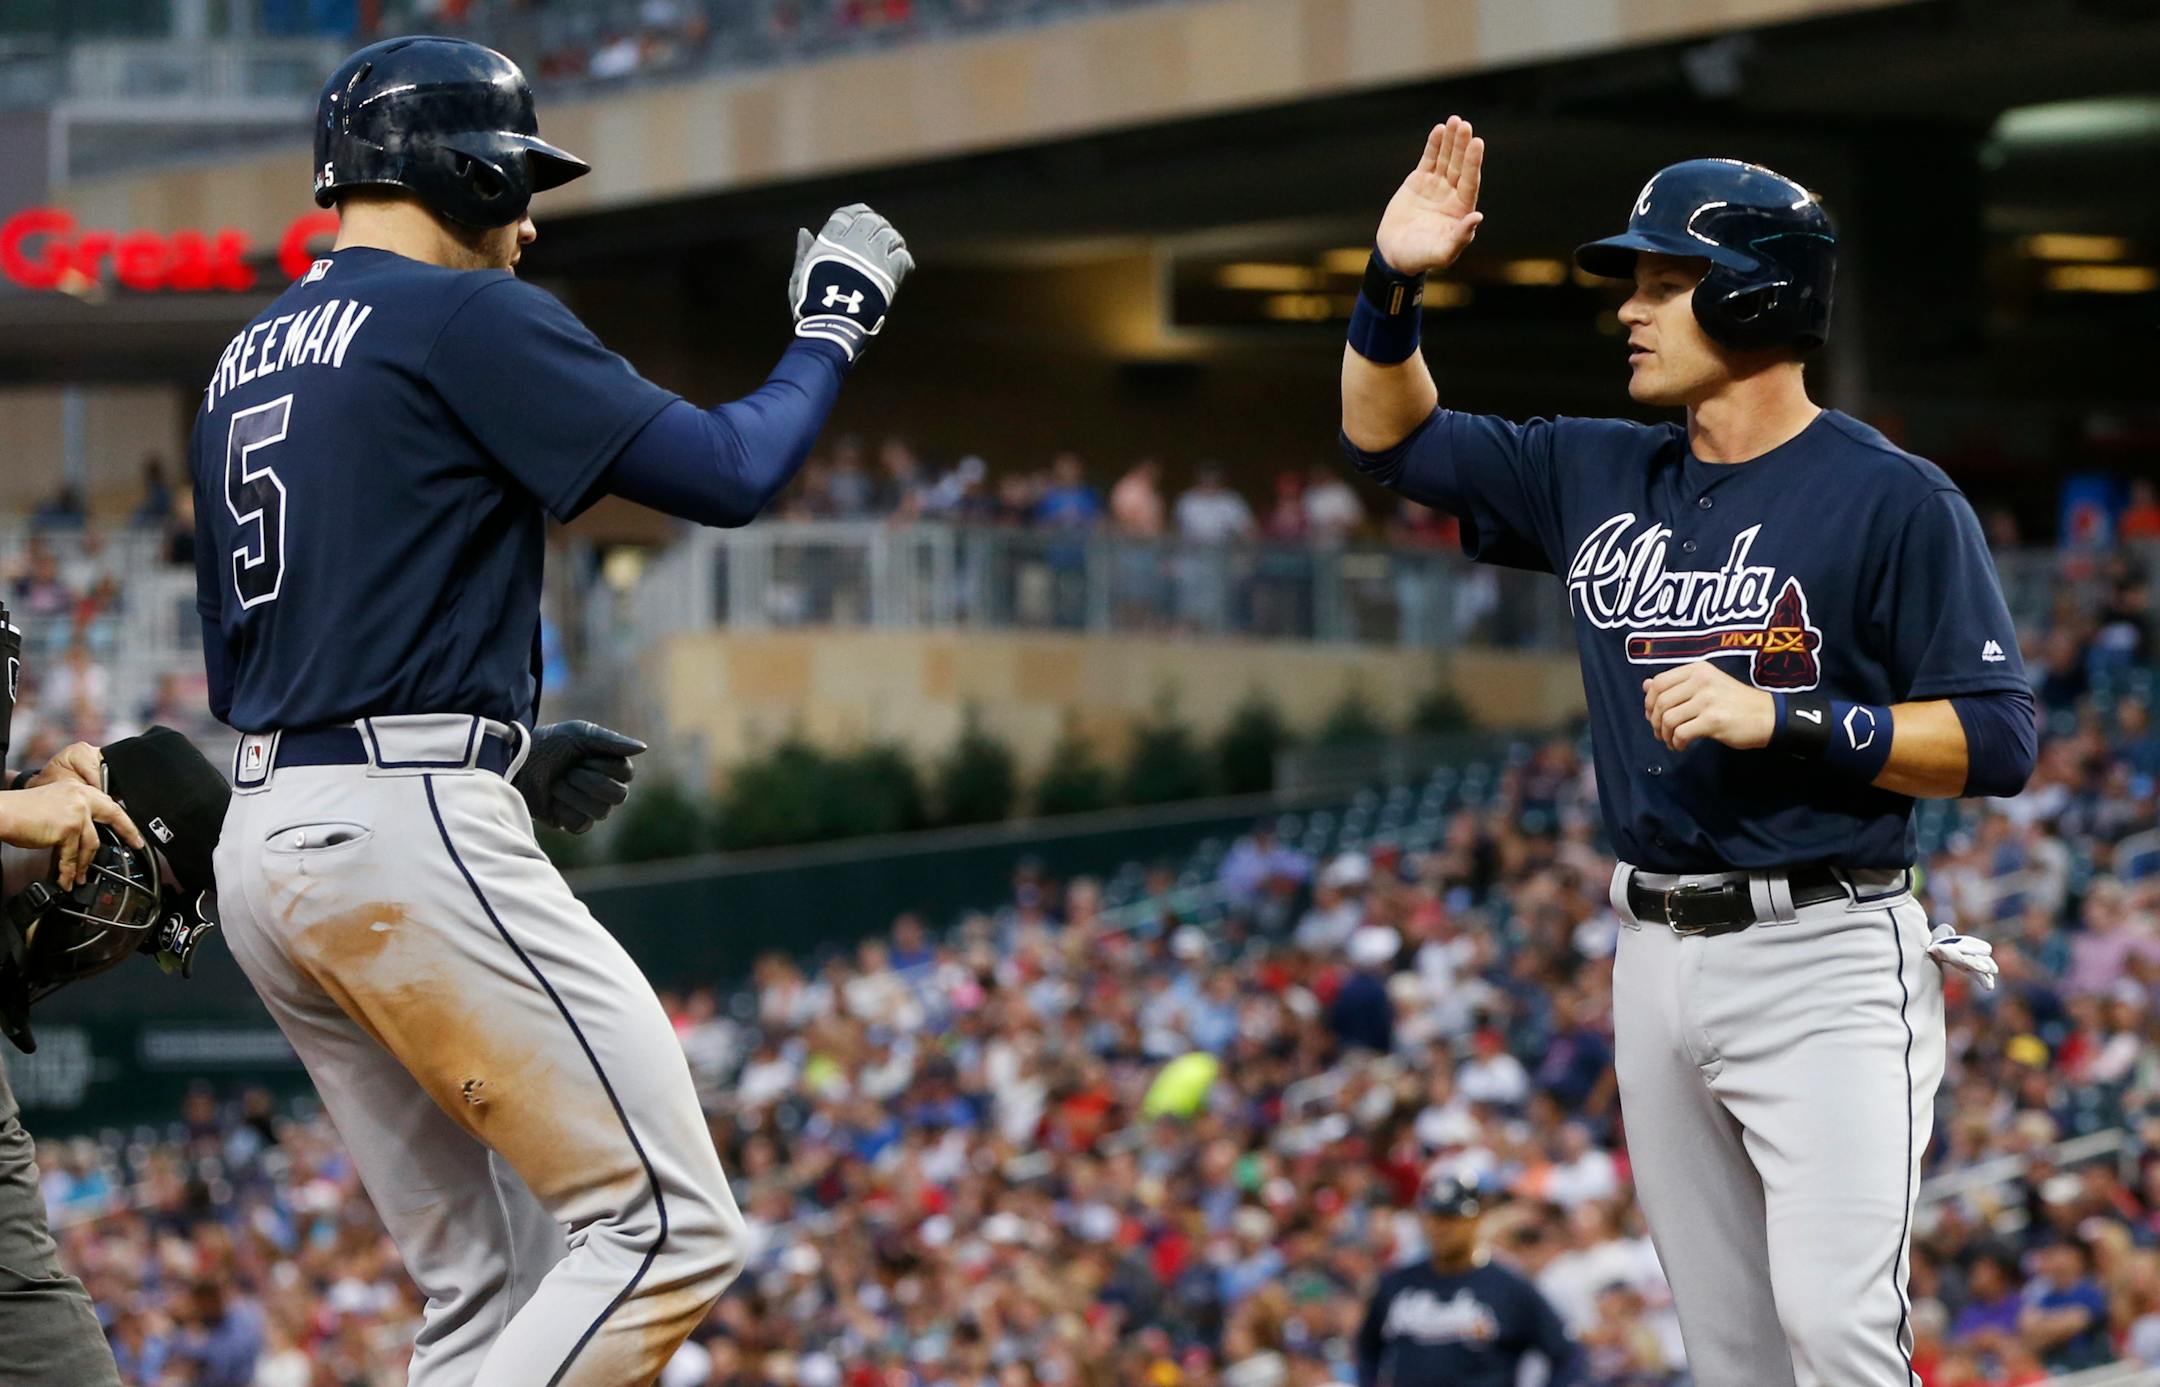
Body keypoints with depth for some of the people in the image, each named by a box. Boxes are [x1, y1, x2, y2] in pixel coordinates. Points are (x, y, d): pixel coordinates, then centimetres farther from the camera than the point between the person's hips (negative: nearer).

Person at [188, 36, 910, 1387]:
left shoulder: (245, 367, 21)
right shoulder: (468, 319, -6)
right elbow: (729, 471, -10)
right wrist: (831, 328, 8)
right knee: (670, 1232, -9)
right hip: (412, 842, -10)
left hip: (266, 846, 10)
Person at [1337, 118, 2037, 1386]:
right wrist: (1395, 287, 4)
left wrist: (1783, 719, -21)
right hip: (1656, 954, 7)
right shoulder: (1597, 476, 11)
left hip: (1823, 959, -7)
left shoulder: (1894, 501, -8)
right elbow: (1393, 437, 21)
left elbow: (1998, 744, -13)